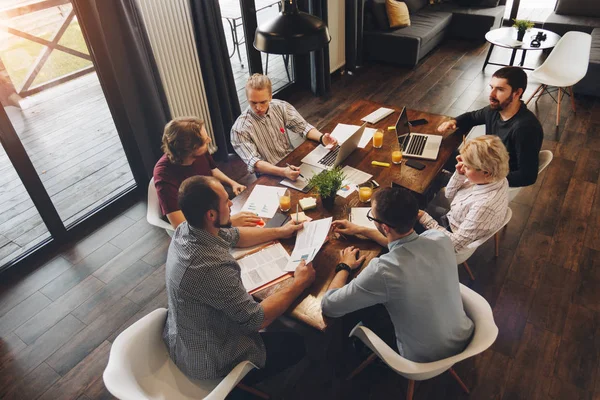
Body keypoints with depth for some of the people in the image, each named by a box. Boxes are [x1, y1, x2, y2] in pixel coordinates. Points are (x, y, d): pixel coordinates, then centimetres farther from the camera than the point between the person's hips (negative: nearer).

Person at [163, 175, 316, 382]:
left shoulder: (186, 228, -13)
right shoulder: (211, 267, -40)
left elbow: (235, 236, 7)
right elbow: (257, 320, -28)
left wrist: (280, 231, 10)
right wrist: (298, 284, -17)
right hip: (206, 358, -7)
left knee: (264, 302, 26)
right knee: (295, 344, 9)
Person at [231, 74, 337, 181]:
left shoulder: (281, 107, -1)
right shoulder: (240, 129, -15)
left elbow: (303, 127, 4)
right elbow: (253, 163, -22)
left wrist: (321, 138, -18)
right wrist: (283, 172, -39)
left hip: (294, 162, 5)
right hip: (271, 176, -5)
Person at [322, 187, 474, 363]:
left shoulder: (382, 270, -37)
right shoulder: (440, 238, -18)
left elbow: (329, 306, -22)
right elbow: (402, 241, 7)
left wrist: (344, 267, -7)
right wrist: (360, 230, 13)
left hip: (425, 360, -5)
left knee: (360, 309, 16)